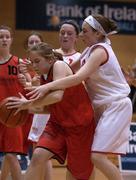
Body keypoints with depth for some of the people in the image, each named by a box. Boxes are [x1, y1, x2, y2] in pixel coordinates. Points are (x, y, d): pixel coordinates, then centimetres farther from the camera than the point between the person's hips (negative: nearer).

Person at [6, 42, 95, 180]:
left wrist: (29, 104, -27)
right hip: (58, 122, 6)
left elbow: (57, 96, -32)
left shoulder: (59, 65, -17)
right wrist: (29, 109, -3)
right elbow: (48, 108, 13)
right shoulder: (44, 78, 7)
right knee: (38, 156, -16)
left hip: (80, 123, -6)